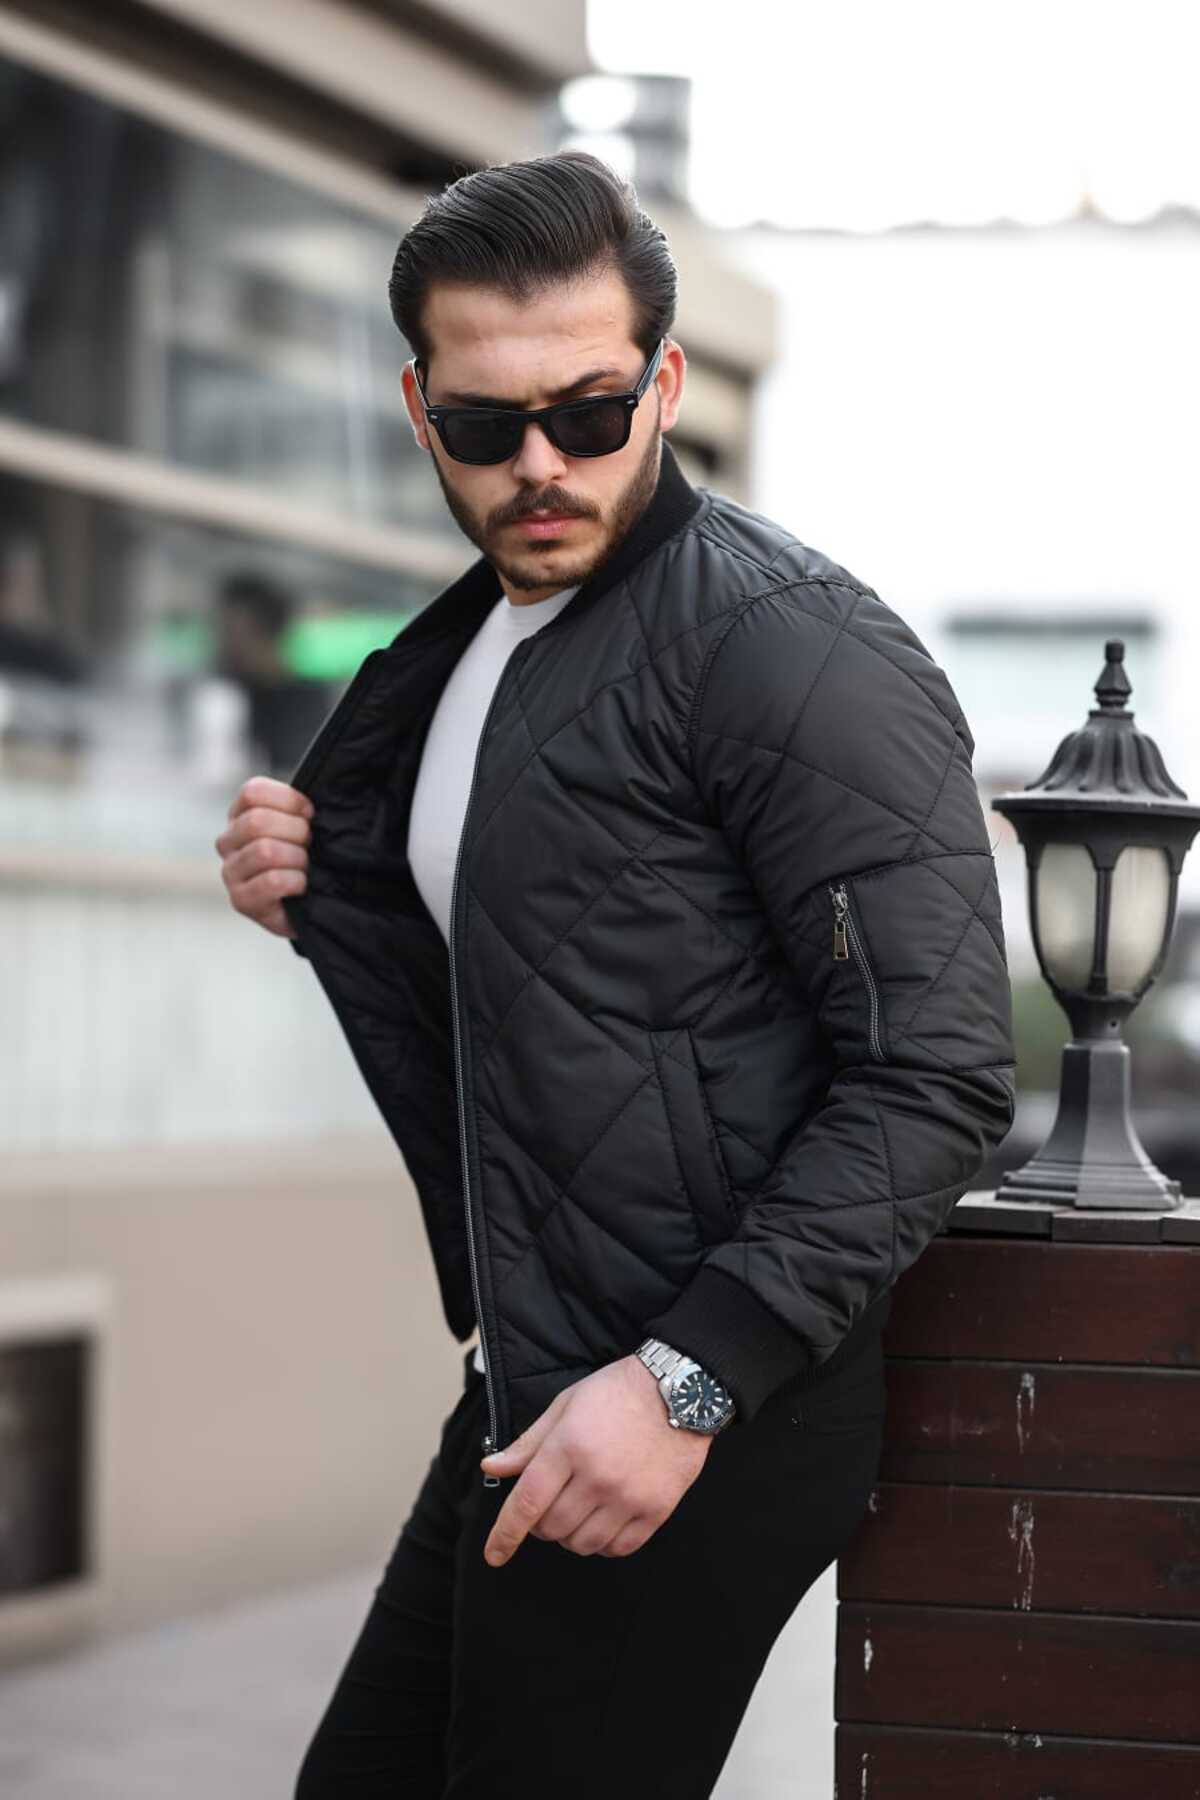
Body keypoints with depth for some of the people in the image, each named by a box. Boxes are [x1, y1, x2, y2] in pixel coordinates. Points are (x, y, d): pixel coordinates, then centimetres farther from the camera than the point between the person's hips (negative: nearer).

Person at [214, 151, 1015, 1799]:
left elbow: (935, 1075, -19)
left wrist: (686, 1380, -23)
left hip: (702, 1434, -9)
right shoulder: (457, 655, 13)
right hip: (525, 1412, 9)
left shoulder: (799, 652, -15)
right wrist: (319, 902, 3)